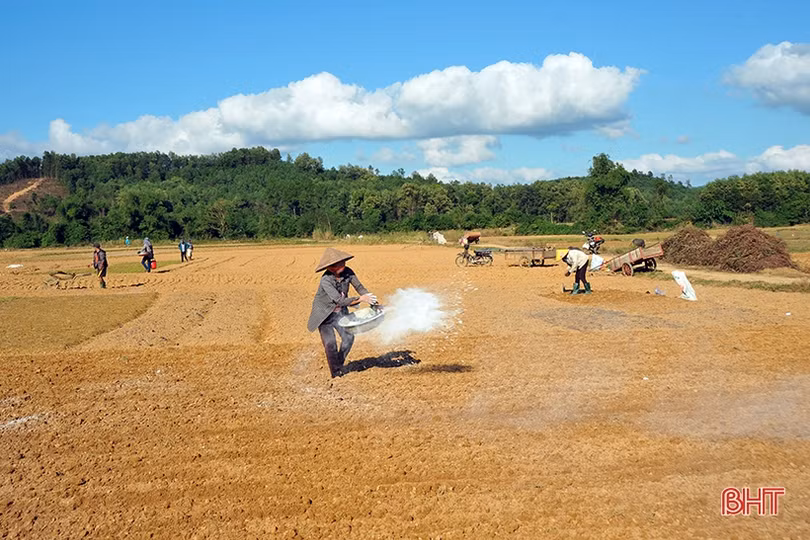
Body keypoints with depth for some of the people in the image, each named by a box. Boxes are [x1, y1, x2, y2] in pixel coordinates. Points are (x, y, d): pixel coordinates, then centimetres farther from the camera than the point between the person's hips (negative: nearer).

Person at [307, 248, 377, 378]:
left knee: (348, 337, -1)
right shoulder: (325, 280, -32)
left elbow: (359, 287, -7)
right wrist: (360, 299, -45)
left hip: (340, 312, 5)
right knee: (330, 342, -9)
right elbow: (340, 301, -38)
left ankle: (339, 365, 23)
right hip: (324, 313, -5)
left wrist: (370, 298, -25)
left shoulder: (347, 272, -16)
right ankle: (335, 371, 12)